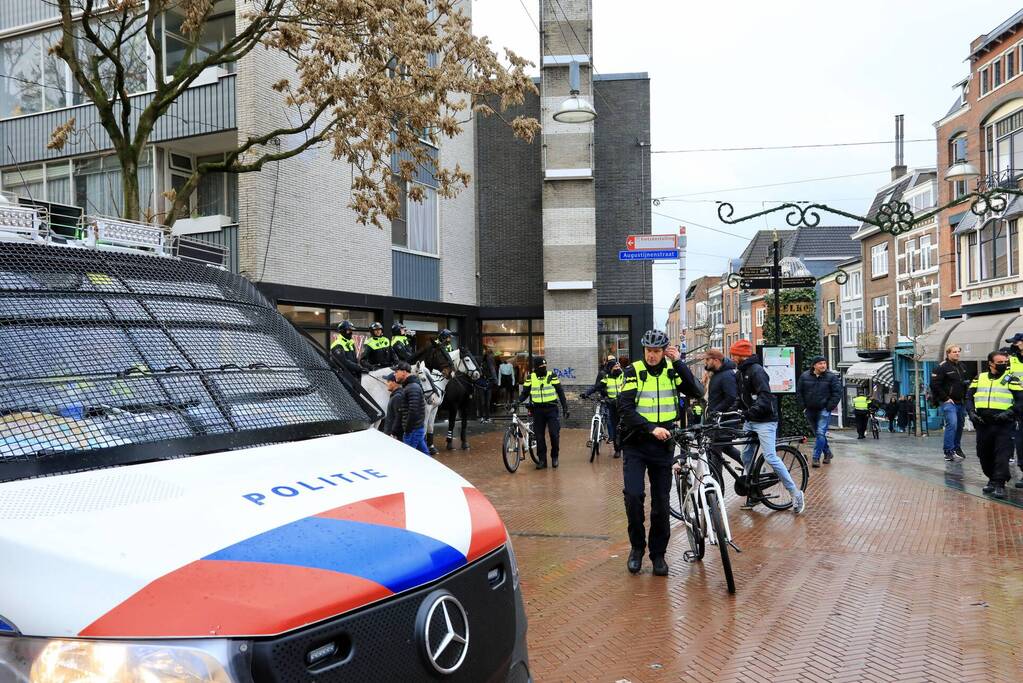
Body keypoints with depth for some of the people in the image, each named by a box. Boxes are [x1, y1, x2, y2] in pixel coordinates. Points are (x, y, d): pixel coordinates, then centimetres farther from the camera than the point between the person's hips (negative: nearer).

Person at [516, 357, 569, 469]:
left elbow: (560, 392, 3)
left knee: (554, 434, -7)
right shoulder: (530, 378, 2)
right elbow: (525, 393, 6)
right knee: (539, 436, 3)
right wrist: (518, 401, -12)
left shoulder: (552, 376, -1)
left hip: (551, 409, -1)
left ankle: (554, 457, 13)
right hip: (537, 410, 2)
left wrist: (565, 407, 0)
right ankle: (542, 460, 13)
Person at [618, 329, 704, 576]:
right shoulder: (633, 371, -4)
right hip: (636, 444, -2)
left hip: (663, 445, 2)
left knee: (661, 501, 6)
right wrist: (651, 428, -23)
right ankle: (637, 546, 7)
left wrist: (679, 362, -17)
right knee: (633, 495, -14)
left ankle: (658, 553, 21)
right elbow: (625, 408, -13)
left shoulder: (673, 370, 2)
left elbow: (697, 392, -13)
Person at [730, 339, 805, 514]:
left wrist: (750, 411, -35)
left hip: (764, 421, -9)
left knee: (770, 457, -14)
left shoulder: (756, 370, -16)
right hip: (750, 421, 9)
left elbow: (764, 396, -26)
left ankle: (796, 494, -5)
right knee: (746, 457, 9)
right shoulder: (740, 373, 13)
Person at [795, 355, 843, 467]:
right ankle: (827, 452, 31)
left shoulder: (831, 377, -4)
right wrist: (803, 407, 1)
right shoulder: (804, 376, 2)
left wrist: (829, 407, -10)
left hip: (824, 410, -4)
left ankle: (816, 458, -10)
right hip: (810, 411, 4)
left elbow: (837, 393, -4)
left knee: (821, 434, -12)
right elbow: (799, 392, 8)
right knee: (818, 433, 13)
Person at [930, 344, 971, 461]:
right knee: (952, 424, -19)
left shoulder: (962, 366, 14)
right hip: (948, 402, -8)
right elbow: (935, 384, -15)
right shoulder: (942, 367, -10)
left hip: (961, 402, 8)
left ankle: (957, 448, 28)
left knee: (960, 425, 13)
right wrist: (945, 398, -15)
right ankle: (948, 451, -16)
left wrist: (967, 383, 5)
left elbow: (968, 380, 29)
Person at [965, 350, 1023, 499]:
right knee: (984, 454, 11)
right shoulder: (979, 379, 12)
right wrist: (971, 412, -2)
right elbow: (969, 397, 14)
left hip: (1004, 425, -4)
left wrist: (1009, 413, -16)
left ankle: (999, 484, -6)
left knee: (1002, 455, -9)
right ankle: (992, 479, 28)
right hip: (982, 424, 4)